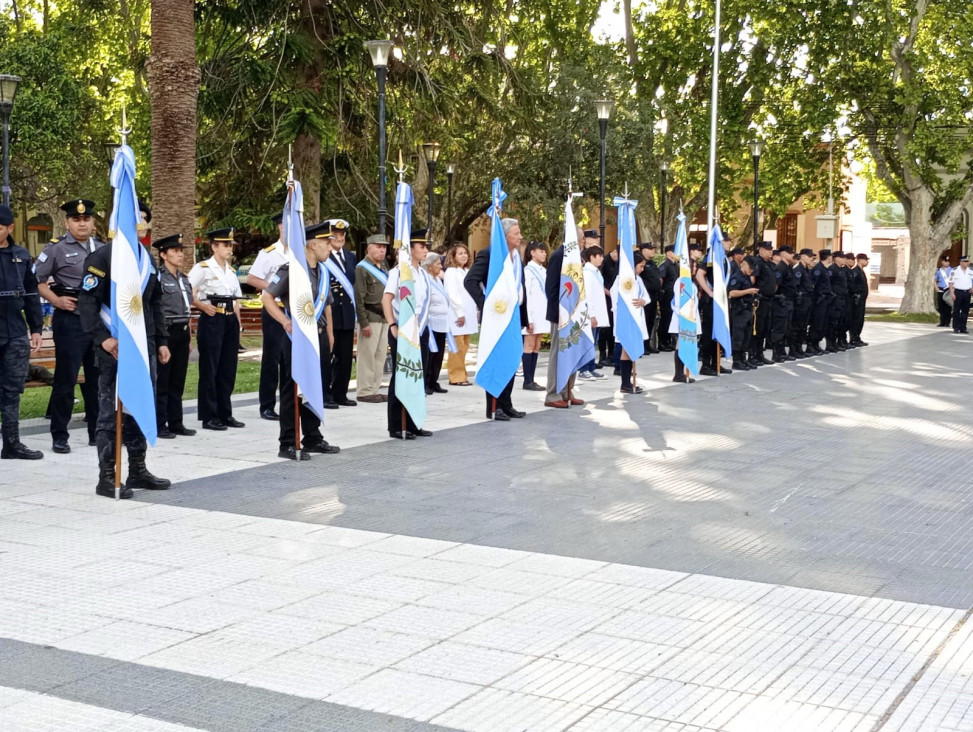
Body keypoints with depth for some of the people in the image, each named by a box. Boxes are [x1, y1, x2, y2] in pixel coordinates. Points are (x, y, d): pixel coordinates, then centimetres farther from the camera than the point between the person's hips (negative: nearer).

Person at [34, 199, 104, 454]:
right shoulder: (56, 248, -3)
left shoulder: (104, 249, 11)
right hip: (70, 321, -5)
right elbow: (35, 280, -5)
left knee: (98, 378, 11)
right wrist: (56, 300, -15)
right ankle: (59, 436, 5)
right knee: (66, 379, -3)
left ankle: (98, 431, 20)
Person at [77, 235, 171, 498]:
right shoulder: (102, 258, -8)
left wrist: (161, 341, 13)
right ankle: (106, 477, 3)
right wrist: (103, 338, -25)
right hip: (115, 347, -7)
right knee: (112, 411, -3)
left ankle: (138, 471, 21)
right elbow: (87, 302, -15)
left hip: (145, 346, 7)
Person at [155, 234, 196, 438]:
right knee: (161, 381, -2)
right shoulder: (157, 277, -8)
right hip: (165, 332, -7)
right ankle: (159, 425, 2)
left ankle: (176, 423, 16)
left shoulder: (184, 279, 16)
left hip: (182, 333, 7)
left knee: (178, 381, 10)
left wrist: (189, 337, 19)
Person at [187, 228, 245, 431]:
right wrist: (203, 306, -18)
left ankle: (225, 414, 18)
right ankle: (209, 417, 2)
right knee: (209, 369, -3)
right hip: (211, 321, -7)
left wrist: (238, 325, 15)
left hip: (230, 321, 7)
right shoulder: (202, 268, -4)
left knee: (228, 369, 9)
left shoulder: (231, 271, 17)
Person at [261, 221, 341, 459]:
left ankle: (313, 439, 25)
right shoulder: (291, 269, -12)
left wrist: (329, 334, 18)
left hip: (319, 337, 8)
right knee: (293, 390, -2)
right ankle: (288, 445, 4)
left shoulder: (322, 271, 12)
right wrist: (286, 322, -20)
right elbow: (266, 296, -13)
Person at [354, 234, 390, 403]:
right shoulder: (362, 268, -8)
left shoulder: (384, 268, 17)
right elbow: (359, 298, -12)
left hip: (384, 318, 8)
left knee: (380, 355, 9)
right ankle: (365, 391, 2)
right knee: (367, 355, -4)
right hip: (371, 317, -8)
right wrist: (364, 323, -16)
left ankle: (375, 389, 16)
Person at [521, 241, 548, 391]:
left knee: (536, 347, 7)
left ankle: (531, 380, 11)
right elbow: (525, 295, -12)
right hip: (533, 314, -7)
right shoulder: (528, 270, -8)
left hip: (543, 313, 7)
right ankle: (527, 381, -1)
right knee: (529, 346, -3)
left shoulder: (543, 271, 14)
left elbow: (548, 292, 14)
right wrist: (528, 319, -16)